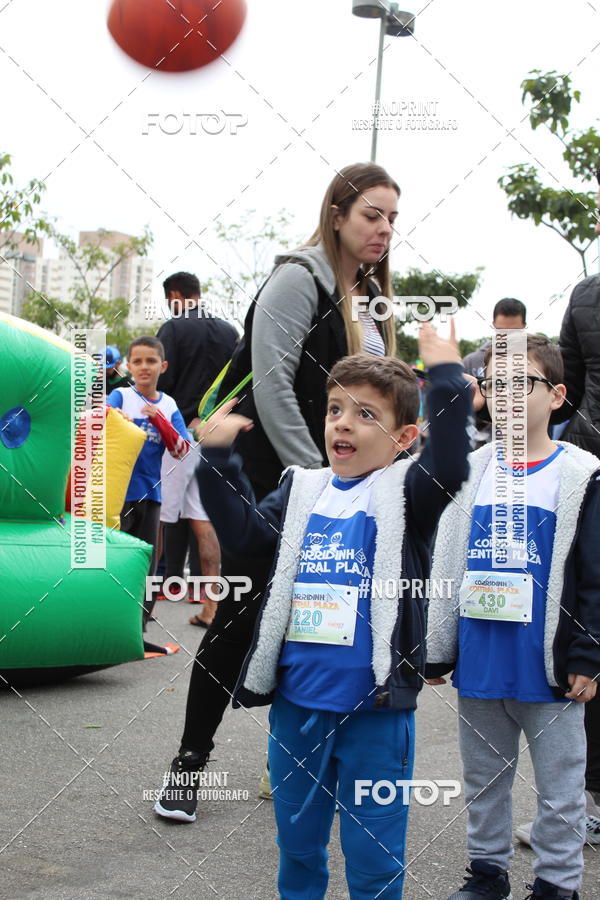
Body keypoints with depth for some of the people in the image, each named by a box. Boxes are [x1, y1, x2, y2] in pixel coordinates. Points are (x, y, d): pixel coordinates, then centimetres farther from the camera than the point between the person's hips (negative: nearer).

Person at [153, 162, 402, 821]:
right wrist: (311, 476, -18)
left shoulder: (372, 296, 14)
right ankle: (190, 760, 9)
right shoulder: (299, 279, -11)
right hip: (272, 481, -7)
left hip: (333, 487, 7)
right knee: (240, 619, -3)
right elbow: (271, 385, -18)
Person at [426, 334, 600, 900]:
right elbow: (442, 567, 10)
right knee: (483, 778, 17)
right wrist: (435, 652, 8)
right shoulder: (471, 473, 6)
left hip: (548, 669, -4)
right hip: (479, 663, 4)